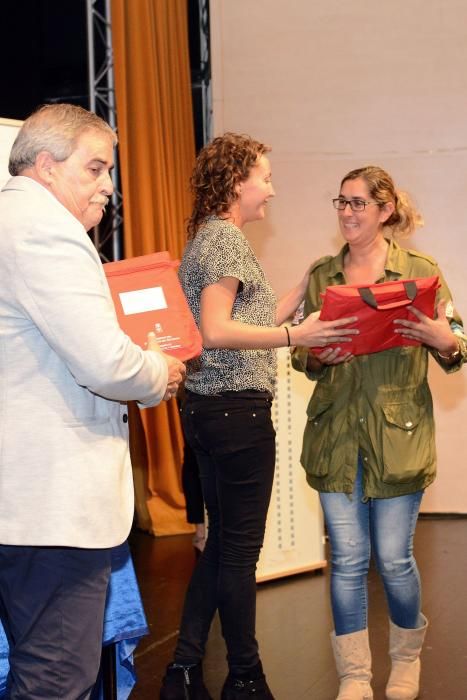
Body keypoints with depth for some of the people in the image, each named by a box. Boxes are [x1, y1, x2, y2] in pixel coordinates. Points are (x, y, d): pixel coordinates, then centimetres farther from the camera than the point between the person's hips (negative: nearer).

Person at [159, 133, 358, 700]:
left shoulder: (207, 238, 19)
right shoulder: (226, 237, -12)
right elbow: (216, 331, -22)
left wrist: (304, 292, 18)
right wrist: (295, 335, -28)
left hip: (208, 409, 10)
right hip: (238, 409, -10)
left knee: (221, 543, 15)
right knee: (241, 549, 0)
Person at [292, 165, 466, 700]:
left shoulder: (420, 270, -1)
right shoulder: (320, 274, 8)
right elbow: (300, 353, 13)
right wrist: (317, 356, -9)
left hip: (398, 434, -2)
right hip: (336, 434, 3)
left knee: (393, 558, 4)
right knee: (346, 559, 6)